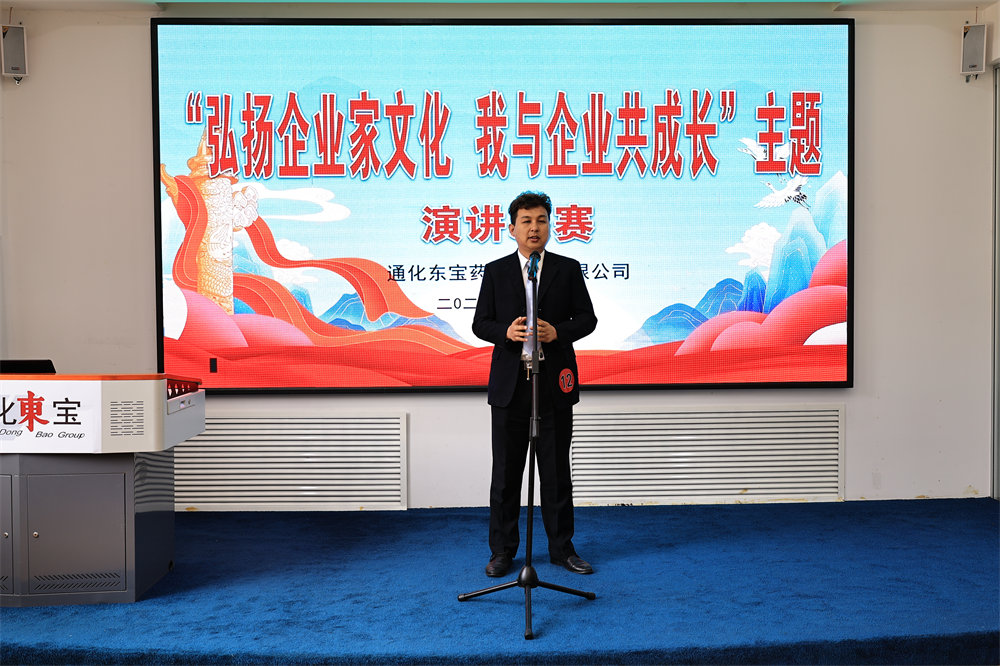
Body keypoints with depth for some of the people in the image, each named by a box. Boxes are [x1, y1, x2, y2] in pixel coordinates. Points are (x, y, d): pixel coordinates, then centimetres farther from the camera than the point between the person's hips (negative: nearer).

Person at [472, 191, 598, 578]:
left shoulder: (568, 269, 6)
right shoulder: (496, 271, 7)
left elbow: (587, 318, 5)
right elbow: (480, 324, 6)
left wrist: (558, 331, -14)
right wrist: (505, 331, -15)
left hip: (554, 382, 0)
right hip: (509, 382, 0)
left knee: (557, 470, 7)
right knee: (506, 471, 6)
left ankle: (562, 548, 21)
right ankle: (502, 550, 19)